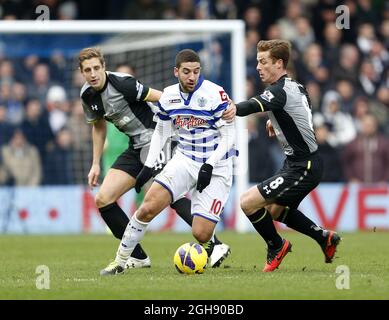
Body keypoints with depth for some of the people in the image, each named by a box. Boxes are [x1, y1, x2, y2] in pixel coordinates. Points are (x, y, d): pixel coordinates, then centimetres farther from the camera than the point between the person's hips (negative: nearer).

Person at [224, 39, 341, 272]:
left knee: (248, 202, -12)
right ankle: (325, 238, 35)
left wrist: (235, 109, -62)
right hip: (306, 163, 10)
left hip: (301, 169, -10)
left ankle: (277, 246, 9)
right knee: (276, 210, 27)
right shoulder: (297, 87, 10)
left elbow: (257, 105, -43)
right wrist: (278, 123, 17)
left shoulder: (281, 91, -20)